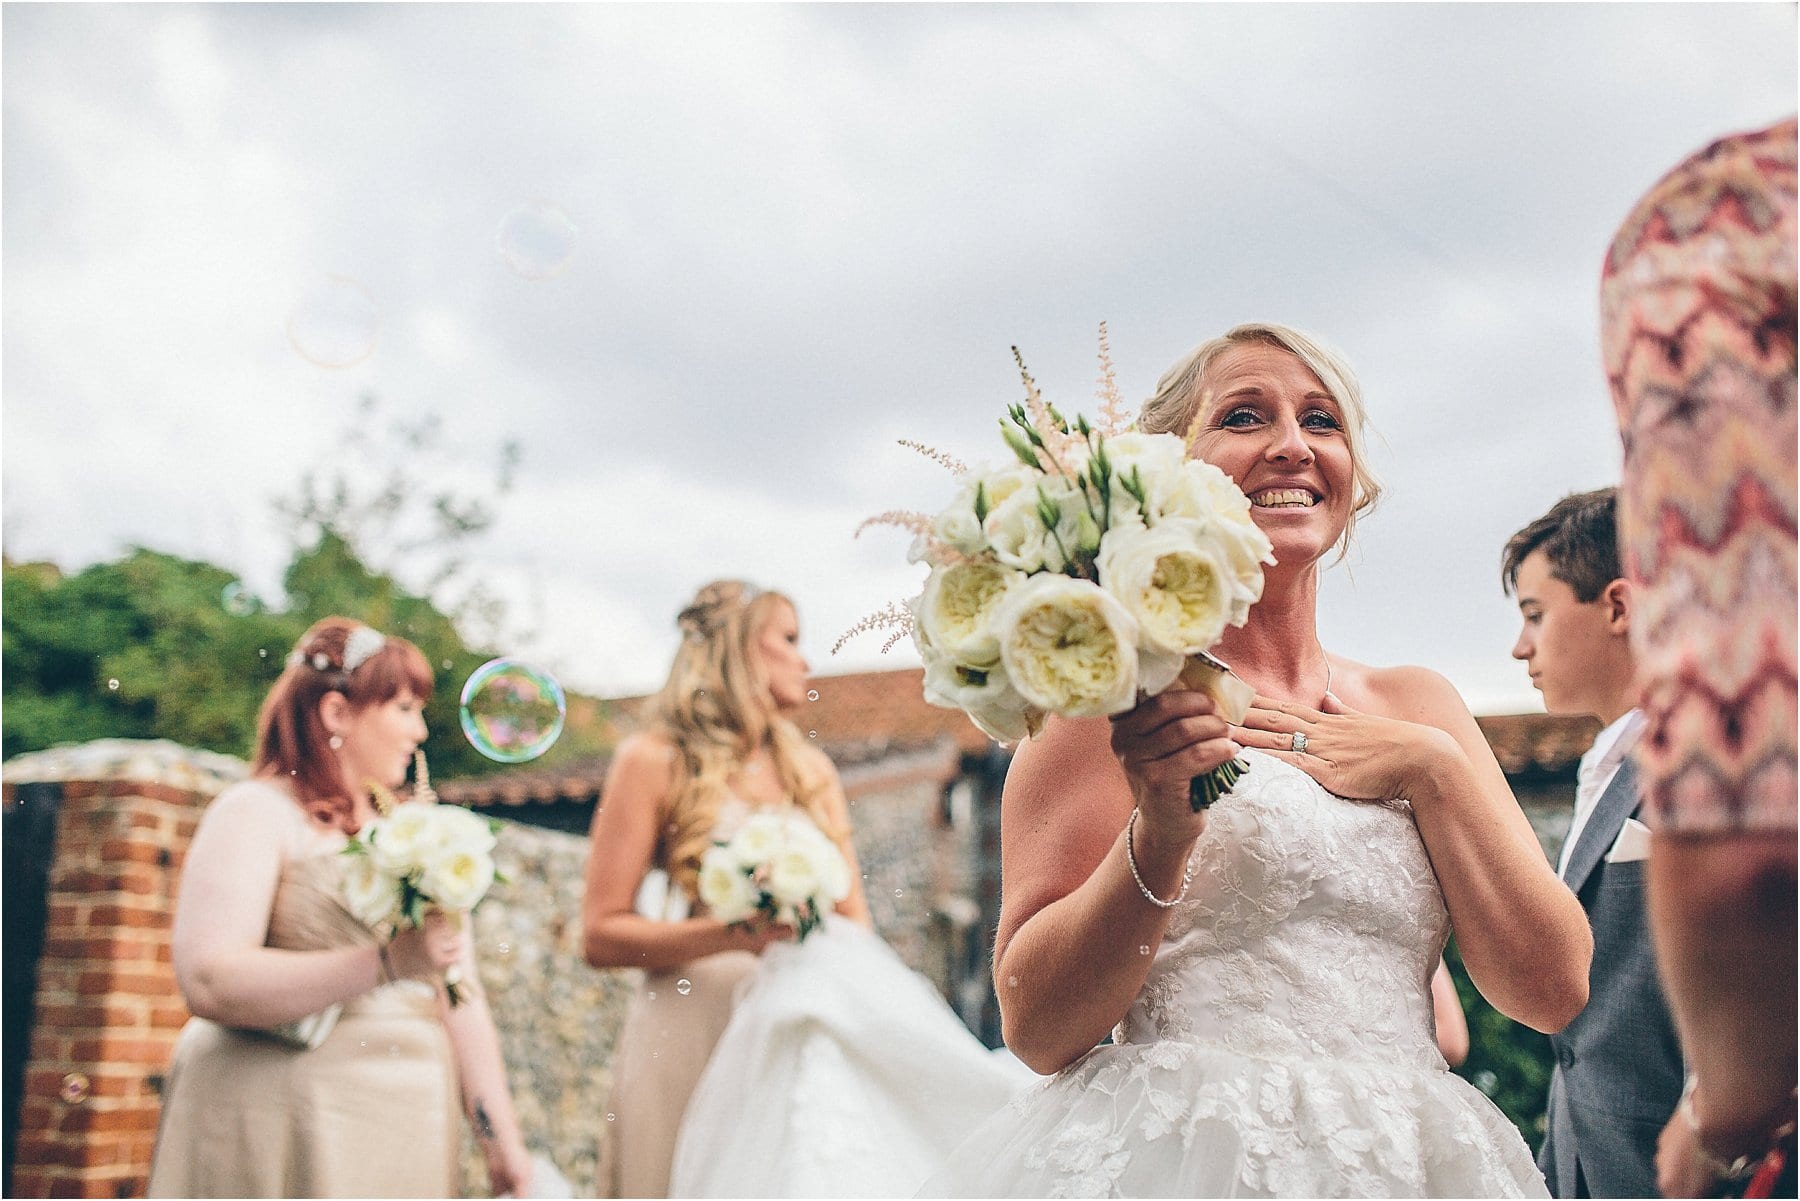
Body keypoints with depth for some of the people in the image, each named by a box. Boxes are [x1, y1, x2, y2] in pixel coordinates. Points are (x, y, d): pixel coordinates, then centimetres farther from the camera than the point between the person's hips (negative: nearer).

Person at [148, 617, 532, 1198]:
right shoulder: (256, 812, -4)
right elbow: (209, 983, -19)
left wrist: (501, 1139, 4)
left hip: (404, 1140, 6)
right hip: (280, 1136, -6)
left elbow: (459, 996, 12)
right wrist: (386, 963, -25)